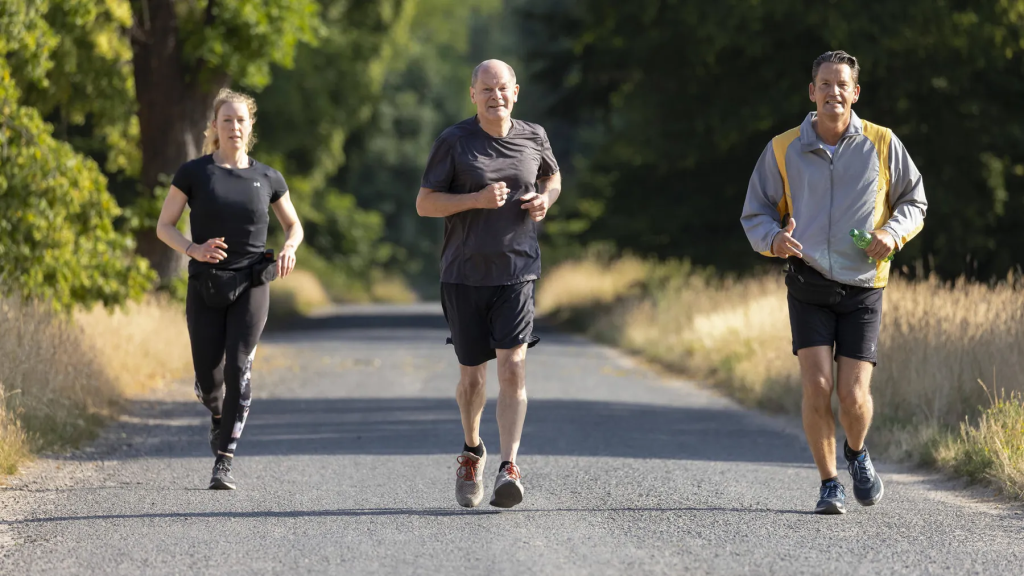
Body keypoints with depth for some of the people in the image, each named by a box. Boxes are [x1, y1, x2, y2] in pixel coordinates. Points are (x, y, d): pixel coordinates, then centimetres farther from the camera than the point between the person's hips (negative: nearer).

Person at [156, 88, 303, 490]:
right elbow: (164, 226, 3)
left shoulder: (267, 178, 7)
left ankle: (224, 463, -12)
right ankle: (219, 412, 39)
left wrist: (289, 248, -4)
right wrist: (193, 249, -16)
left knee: (238, 366, -17)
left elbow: (294, 225, 19)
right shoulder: (194, 173, 1)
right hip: (205, 287, 0)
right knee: (208, 378, 0)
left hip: (251, 286, 0)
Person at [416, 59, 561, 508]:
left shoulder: (533, 138, 6)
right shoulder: (454, 142, -4)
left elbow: (552, 177, 25)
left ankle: (509, 468, -18)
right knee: (471, 375, 9)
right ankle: (471, 451, 36)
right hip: (464, 274, 0)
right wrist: (477, 199, -19)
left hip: (516, 273, 1)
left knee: (512, 367, -15)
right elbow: (424, 203, -5)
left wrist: (545, 199, 2)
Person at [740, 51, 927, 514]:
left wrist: (893, 233, -9)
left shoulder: (883, 145, 1)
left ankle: (857, 454, 27)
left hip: (863, 288, 0)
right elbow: (755, 214, 8)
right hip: (808, 285, 0)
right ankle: (829, 484, 4)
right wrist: (775, 240, -15)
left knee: (853, 395, -6)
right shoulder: (783, 150, 1)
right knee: (816, 387, -13)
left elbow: (914, 202, 12)